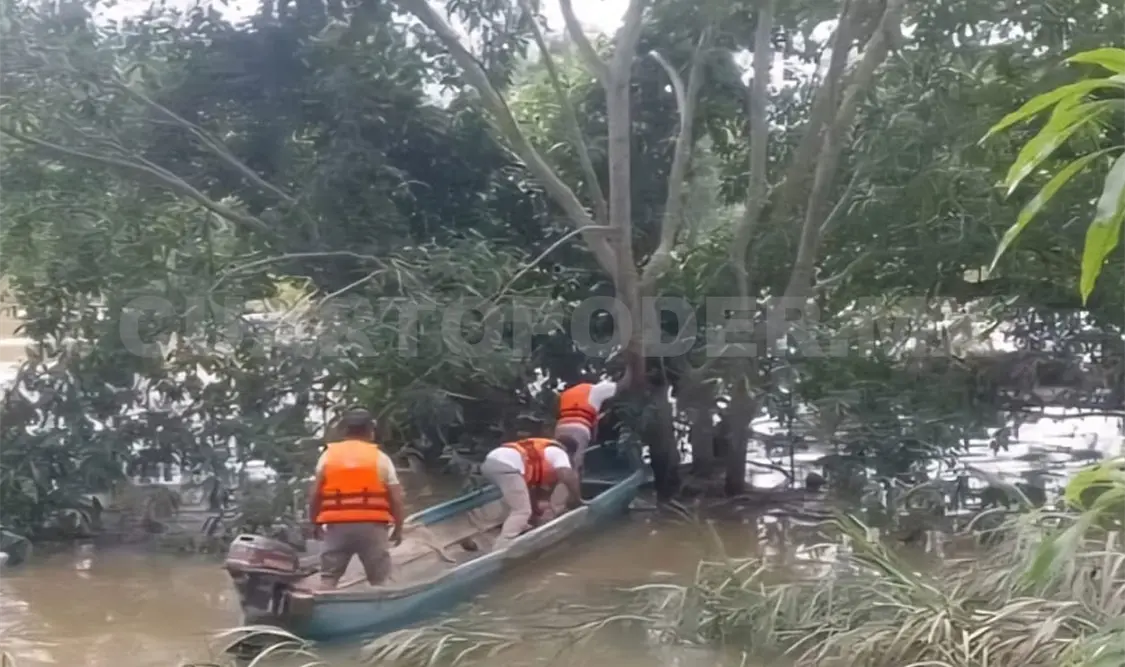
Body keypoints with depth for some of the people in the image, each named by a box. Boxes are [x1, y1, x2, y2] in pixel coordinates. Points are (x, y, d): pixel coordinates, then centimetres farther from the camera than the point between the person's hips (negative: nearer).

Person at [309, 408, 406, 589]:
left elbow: (314, 495, 6)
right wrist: (398, 528, 11)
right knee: (380, 581, 5)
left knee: (328, 579, 9)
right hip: (372, 526, -1)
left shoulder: (328, 455, 8)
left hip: (337, 526, 1)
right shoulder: (380, 457, 4)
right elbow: (396, 498, 1)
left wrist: (316, 524, 18)